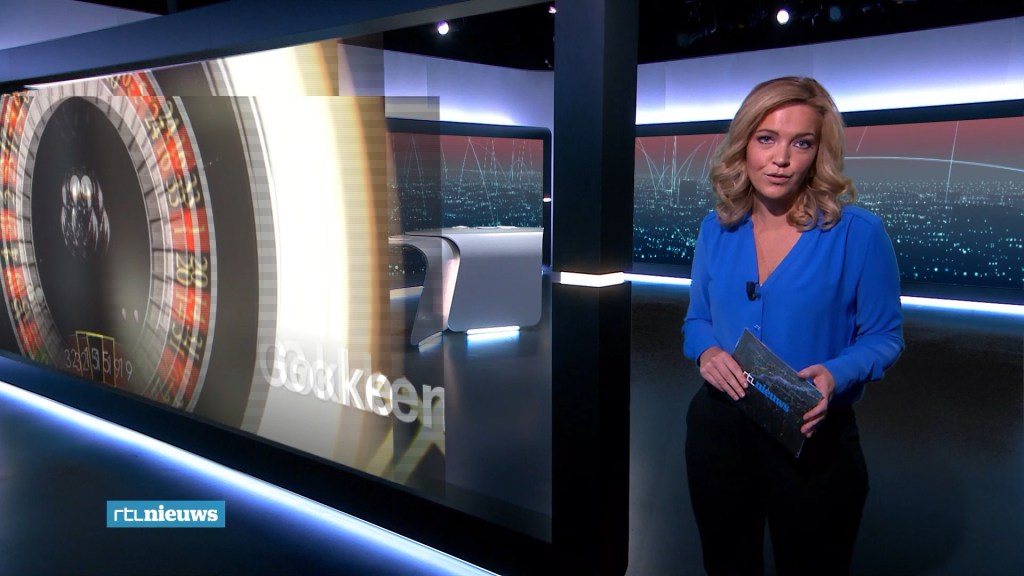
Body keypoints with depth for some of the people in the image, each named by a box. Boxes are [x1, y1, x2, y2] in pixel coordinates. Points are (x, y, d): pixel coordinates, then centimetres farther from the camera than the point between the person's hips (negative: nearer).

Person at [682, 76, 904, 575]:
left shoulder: (857, 232, -14)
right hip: (719, 429, 4)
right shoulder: (716, 228, -2)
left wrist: (836, 374, -26)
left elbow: (884, 336, -6)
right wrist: (707, 351, -14)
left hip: (813, 440, -3)